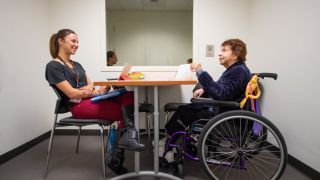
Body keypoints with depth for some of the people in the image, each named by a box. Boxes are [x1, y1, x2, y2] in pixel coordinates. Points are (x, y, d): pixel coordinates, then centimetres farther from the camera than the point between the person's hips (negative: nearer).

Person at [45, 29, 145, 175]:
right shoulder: (53, 66, -4)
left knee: (129, 96, -18)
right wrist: (98, 92, -10)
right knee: (126, 111, -19)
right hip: (79, 106, -7)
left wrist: (89, 88, -8)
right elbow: (72, 93, -13)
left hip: (92, 99, 8)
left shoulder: (76, 65, 23)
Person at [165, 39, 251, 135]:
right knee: (184, 108, 6)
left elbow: (222, 94, -30)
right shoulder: (233, 69, 13)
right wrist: (204, 89, 4)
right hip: (217, 107, 10)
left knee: (183, 112, -10)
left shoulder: (239, 70, -18)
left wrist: (201, 73, -31)